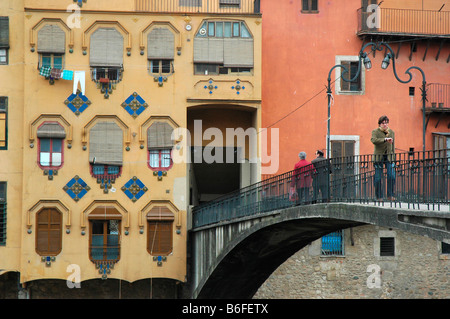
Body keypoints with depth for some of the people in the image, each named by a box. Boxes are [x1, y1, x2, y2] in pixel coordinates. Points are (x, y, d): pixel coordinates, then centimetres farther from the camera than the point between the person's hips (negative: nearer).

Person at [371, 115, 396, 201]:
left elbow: (393, 146, 15)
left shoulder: (391, 132, 9)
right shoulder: (375, 132, -3)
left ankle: (390, 195, -1)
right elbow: (373, 140, -26)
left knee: (392, 176, -10)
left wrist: (393, 159, 13)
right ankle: (379, 196, 7)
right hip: (378, 157, -3)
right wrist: (385, 139, -35)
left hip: (389, 157, 3)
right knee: (378, 178, -4)